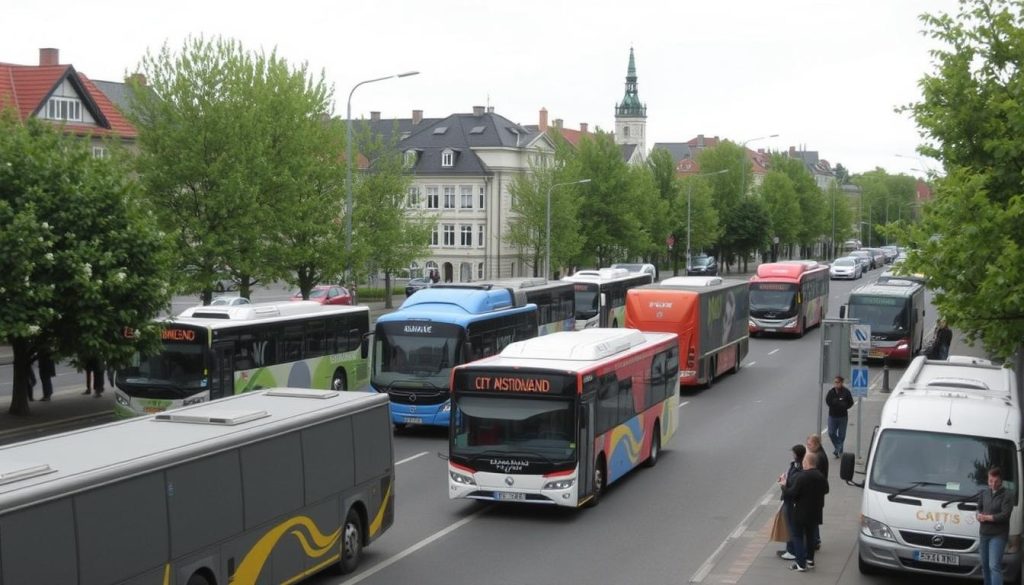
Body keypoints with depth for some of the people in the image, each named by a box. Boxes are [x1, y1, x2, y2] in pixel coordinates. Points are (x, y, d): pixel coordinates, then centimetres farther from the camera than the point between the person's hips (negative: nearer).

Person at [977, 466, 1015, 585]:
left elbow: (1005, 515, -17)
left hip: (998, 535, -6)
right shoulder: (984, 493, 9)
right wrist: (980, 516, -4)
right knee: (985, 565, 14)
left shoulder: (1007, 495, -9)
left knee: (994, 566, -16)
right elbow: (979, 508, 19)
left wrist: (986, 517, -13)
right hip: (984, 534, 6)